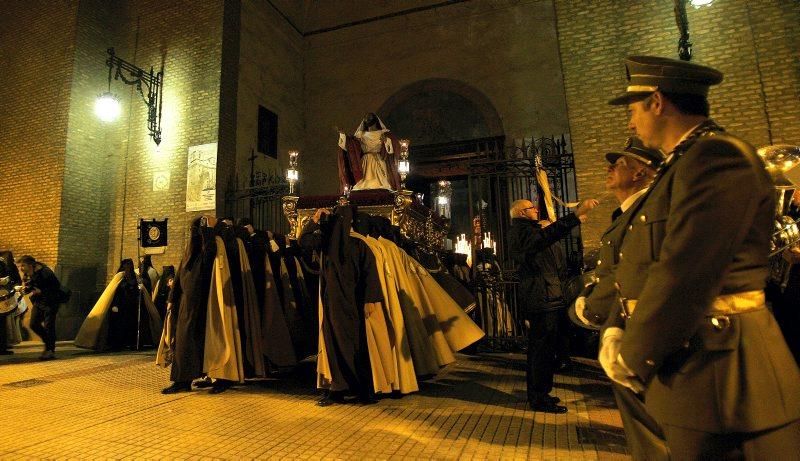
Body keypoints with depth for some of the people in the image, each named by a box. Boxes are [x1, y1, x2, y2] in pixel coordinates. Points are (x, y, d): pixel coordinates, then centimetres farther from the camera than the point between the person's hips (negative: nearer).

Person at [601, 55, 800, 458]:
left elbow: (685, 275, -25)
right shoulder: (679, 166, 15)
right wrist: (615, 331, 0)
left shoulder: (718, 157, -17)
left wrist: (634, 357, -15)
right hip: (683, 365, 9)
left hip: (717, 371, -9)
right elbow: (642, 264, 11)